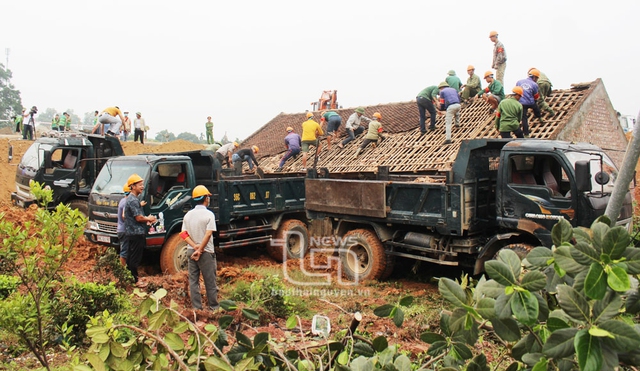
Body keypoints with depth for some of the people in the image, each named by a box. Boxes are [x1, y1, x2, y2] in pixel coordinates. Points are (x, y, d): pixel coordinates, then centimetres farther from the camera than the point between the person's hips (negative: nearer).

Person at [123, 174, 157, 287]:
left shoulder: (130, 198, 16)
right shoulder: (133, 200, -18)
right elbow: (138, 218, -21)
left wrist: (148, 218, 9)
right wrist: (149, 219, -4)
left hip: (131, 232, 11)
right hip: (136, 233, -11)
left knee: (131, 256, 16)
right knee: (135, 257, -3)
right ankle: (135, 280, 4)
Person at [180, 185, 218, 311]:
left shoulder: (188, 215, 5)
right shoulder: (209, 214, -12)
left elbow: (183, 234, -1)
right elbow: (208, 234, -21)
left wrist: (195, 246, -10)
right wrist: (200, 250, -16)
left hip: (191, 251, 5)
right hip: (206, 252, -5)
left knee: (193, 281, 11)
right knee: (210, 281, 5)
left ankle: (196, 307, 15)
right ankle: (213, 307, 13)